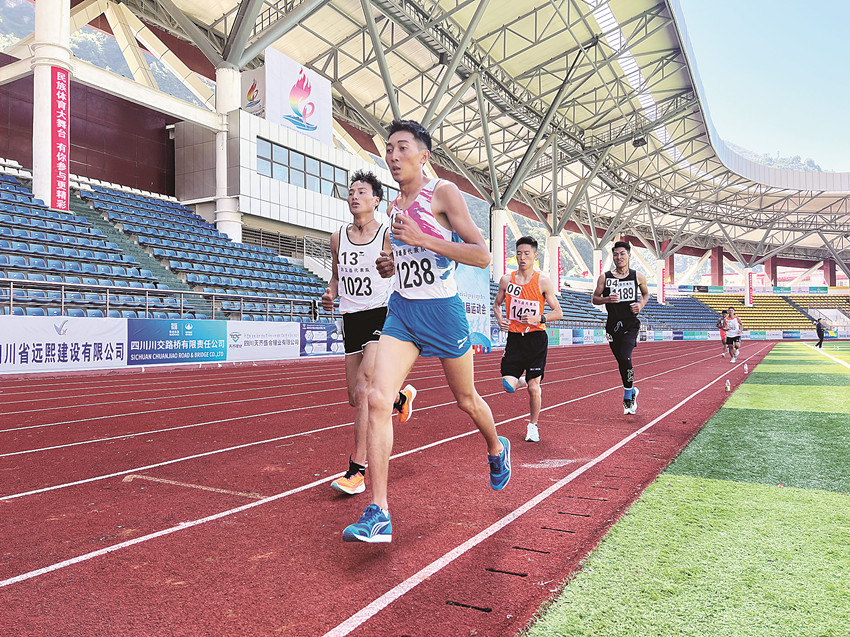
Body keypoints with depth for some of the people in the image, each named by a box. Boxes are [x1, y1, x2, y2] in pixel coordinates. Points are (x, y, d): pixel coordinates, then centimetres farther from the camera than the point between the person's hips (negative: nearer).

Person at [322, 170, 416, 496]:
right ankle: (401, 396, 42)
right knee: (356, 398, 10)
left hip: (381, 315, -6)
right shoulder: (337, 237, 11)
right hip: (350, 319, 6)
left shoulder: (388, 236, -3)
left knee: (363, 389, -18)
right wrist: (330, 294, 0)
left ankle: (357, 469, -12)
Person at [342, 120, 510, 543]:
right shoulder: (395, 205, 12)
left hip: (442, 311, -5)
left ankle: (497, 449, 48)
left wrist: (421, 239, -22)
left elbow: (482, 256, -15)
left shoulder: (443, 192, -8)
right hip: (401, 310, 5)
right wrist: (390, 265, 5)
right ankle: (378, 514, -9)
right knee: (378, 398, -13)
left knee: (466, 400, 13)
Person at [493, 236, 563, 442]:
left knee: (533, 387, -1)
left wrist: (538, 318, -17)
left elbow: (558, 312, 0)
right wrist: (499, 318, -2)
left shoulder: (543, 282, -4)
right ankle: (522, 379, 30)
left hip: (536, 338, -2)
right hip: (514, 338, 2)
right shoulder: (506, 280, 3)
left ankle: (533, 425, 21)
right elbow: (497, 304, 18)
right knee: (509, 386, -7)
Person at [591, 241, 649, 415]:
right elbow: (595, 299, 7)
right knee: (621, 361, 10)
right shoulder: (604, 277, 3)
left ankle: (628, 397, -2)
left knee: (625, 358, -20)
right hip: (613, 324, 2)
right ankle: (632, 391, 34)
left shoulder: (638, 277, 4)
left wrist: (641, 304, 1)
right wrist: (607, 299, -13)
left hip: (631, 324, -2)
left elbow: (646, 293, 21)